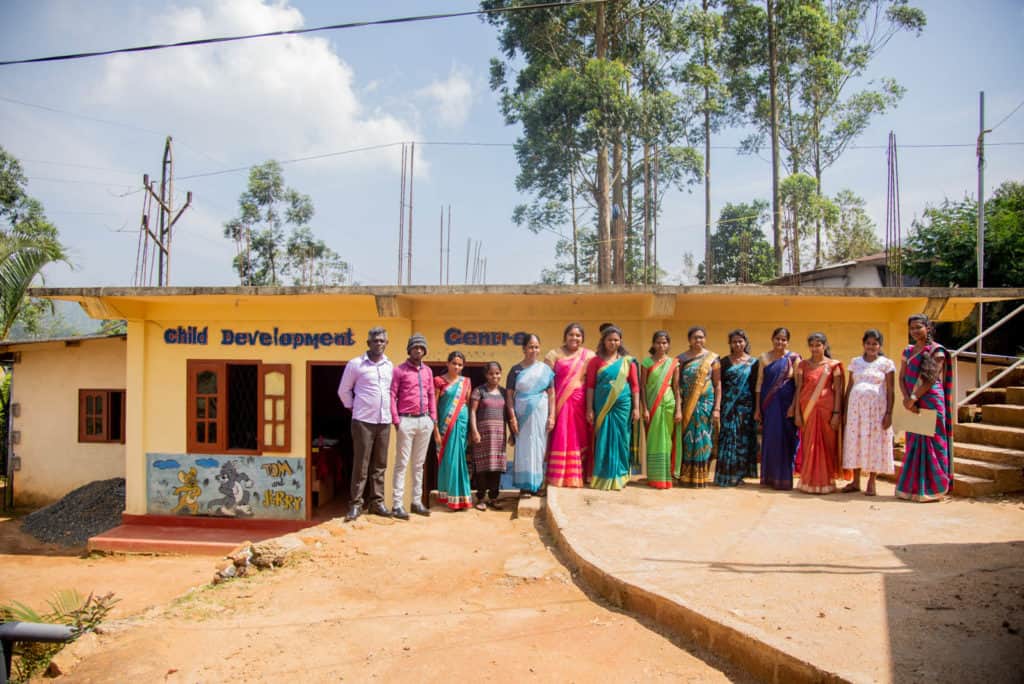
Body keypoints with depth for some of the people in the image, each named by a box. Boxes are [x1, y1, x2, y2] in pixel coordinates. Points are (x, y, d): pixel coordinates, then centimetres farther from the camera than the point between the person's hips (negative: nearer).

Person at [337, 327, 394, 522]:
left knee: (380, 465, 8)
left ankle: (377, 502, 16)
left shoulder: (390, 366, 8)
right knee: (361, 464, -3)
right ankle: (355, 504, 5)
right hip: (363, 421, -4)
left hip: (384, 421, 4)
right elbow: (343, 390, 5)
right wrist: (353, 408, 4)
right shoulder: (355, 364, -4)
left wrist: (391, 411, 9)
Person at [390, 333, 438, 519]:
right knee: (402, 463, -3)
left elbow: (431, 395, 14)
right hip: (406, 421, -5)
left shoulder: (427, 371, 12)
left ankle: (417, 502, 18)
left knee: (419, 463, 11)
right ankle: (397, 505, 0)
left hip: (425, 421, 5)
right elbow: (392, 396, -6)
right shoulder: (399, 370, -3)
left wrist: (433, 418, 7)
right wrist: (396, 420, -12)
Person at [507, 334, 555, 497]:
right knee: (523, 449, 0)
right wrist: (513, 417, -7)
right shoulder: (516, 370, 2)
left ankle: (537, 484, 14)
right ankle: (525, 486, 4)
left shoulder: (545, 369, 5)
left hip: (541, 414, 1)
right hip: (522, 414, -1)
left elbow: (552, 394, 4)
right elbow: (510, 395, 1)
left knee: (539, 448, 4)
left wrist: (551, 416, -2)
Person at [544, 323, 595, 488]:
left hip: (580, 404, 1)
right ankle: (558, 477, 4)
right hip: (560, 403, -1)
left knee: (580, 438, 3)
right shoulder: (554, 355, 7)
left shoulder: (589, 356, 8)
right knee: (560, 439, -1)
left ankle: (578, 476, 12)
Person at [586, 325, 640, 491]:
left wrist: (636, 408, -1)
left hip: (622, 406, 1)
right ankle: (603, 477, 11)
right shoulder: (595, 361, 2)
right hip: (602, 407, 0)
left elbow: (635, 385, 4)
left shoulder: (628, 361, 4)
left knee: (620, 440, 6)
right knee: (603, 441, 3)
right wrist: (589, 409, -5)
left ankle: (618, 476, 18)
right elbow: (590, 386, 0)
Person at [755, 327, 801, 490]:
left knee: (785, 441, 0)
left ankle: (784, 478, 9)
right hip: (768, 406, 2)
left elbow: (799, 384, -3)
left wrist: (794, 406, -12)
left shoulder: (794, 358, 1)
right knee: (768, 439, 5)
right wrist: (757, 408, 2)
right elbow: (759, 384, 6)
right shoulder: (764, 358, 7)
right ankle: (769, 477, 15)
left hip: (786, 406, -2)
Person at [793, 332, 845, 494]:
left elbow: (838, 391, -1)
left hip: (826, 408, -1)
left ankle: (826, 481, 13)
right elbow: (798, 389, 5)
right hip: (807, 408, 1)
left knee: (827, 444, 3)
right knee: (809, 444, 3)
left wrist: (837, 413, -9)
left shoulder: (833, 365, 2)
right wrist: (797, 412, -2)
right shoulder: (803, 364, 7)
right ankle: (809, 481, 11)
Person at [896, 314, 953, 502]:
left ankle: (931, 489, 4)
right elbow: (902, 378, 7)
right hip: (913, 403, 6)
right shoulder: (908, 351, 14)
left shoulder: (936, 350, -5)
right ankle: (912, 487, 16)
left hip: (930, 401, -6)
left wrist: (913, 398, -16)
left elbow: (931, 379, -13)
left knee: (929, 442, -3)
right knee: (913, 443, 9)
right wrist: (906, 399, -8)